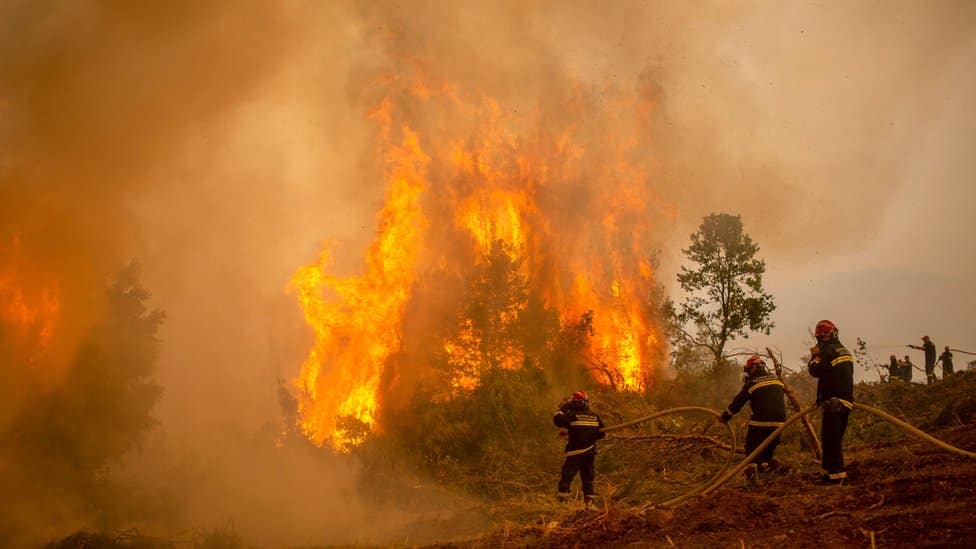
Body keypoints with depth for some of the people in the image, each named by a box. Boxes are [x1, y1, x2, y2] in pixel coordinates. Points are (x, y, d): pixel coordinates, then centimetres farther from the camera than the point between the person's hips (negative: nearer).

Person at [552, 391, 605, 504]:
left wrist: (564, 408, 7)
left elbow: (557, 419, -5)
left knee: (565, 478, 0)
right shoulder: (595, 417, 4)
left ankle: (563, 500, -7)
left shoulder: (572, 415, -12)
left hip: (575, 453, -5)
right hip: (590, 453, 5)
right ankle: (589, 501, 14)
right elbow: (602, 433, 12)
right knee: (588, 478, 15)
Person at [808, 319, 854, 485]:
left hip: (833, 401, -10)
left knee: (830, 439, -11)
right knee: (834, 439, 15)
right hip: (846, 400, 10)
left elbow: (815, 370, -18)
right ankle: (830, 472, 20)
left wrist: (815, 356, -1)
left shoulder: (828, 350, -12)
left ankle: (838, 474, -17)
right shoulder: (844, 350, 18)